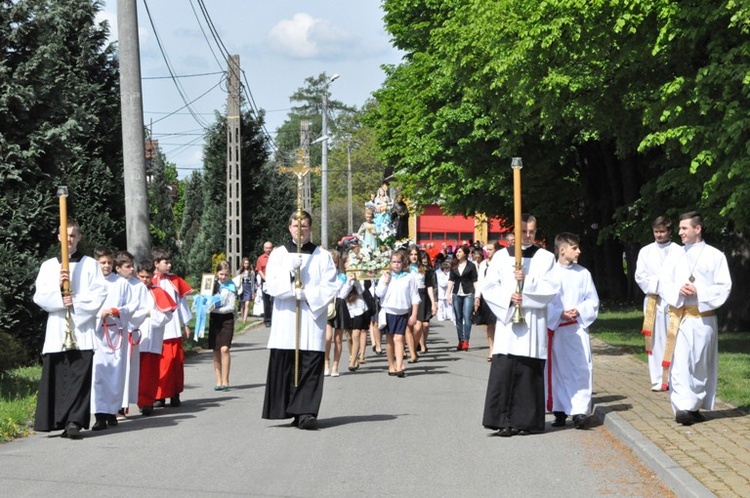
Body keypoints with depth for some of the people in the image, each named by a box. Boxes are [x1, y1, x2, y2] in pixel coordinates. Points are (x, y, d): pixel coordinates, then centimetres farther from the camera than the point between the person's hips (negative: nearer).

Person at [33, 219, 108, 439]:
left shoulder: (90, 264, 8)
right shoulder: (48, 266, 14)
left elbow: (100, 293, 0)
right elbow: (39, 296, 6)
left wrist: (76, 302, -9)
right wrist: (57, 286, -10)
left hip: (82, 327, -2)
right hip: (56, 328, 2)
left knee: (79, 375, -9)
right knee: (56, 376, -2)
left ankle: (74, 421, -13)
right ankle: (61, 421, 2)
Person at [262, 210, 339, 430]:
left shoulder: (322, 256, 9)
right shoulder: (278, 254, 12)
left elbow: (330, 286, 1)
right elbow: (272, 284, 1)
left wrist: (307, 294, -12)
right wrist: (290, 273, -14)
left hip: (313, 316, -1)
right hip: (285, 319, 1)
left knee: (311, 366, -9)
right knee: (284, 365, -3)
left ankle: (306, 412, -12)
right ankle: (290, 410, 4)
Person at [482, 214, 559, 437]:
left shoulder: (545, 257, 8)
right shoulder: (501, 256, 10)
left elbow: (551, 288, -2)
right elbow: (488, 287, 7)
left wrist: (527, 281, -15)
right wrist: (507, 297, -9)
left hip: (533, 322, -1)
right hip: (507, 319, 1)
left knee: (529, 370, -3)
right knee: (504, 370, -7)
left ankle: (527, 420, 4)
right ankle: (504, 421, -4)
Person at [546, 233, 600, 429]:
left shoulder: (583, 273, 6)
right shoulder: (550, 273, -1)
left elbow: (593, 301, 8)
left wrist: (579, 310, -9)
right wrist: (559, 314, -15)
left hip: (578, 327, 1)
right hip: (556, 328, -1)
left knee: (582, 368, -9)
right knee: (558, 370, 6)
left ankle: (580, 411, -10)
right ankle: (560, 411, 16)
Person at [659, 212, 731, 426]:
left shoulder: (715, 256, 0)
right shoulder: (674, 257, 9)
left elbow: (724, 287, -4)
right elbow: (663, 285, 8)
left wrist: (699, 292, -17)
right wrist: (678, 289, -13)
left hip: (703, 318, -1)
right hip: (679, 317, 1)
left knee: (701, 364, 6)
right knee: (680, 363, -9)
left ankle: (694, 406, 17)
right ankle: (682, 408, -15)